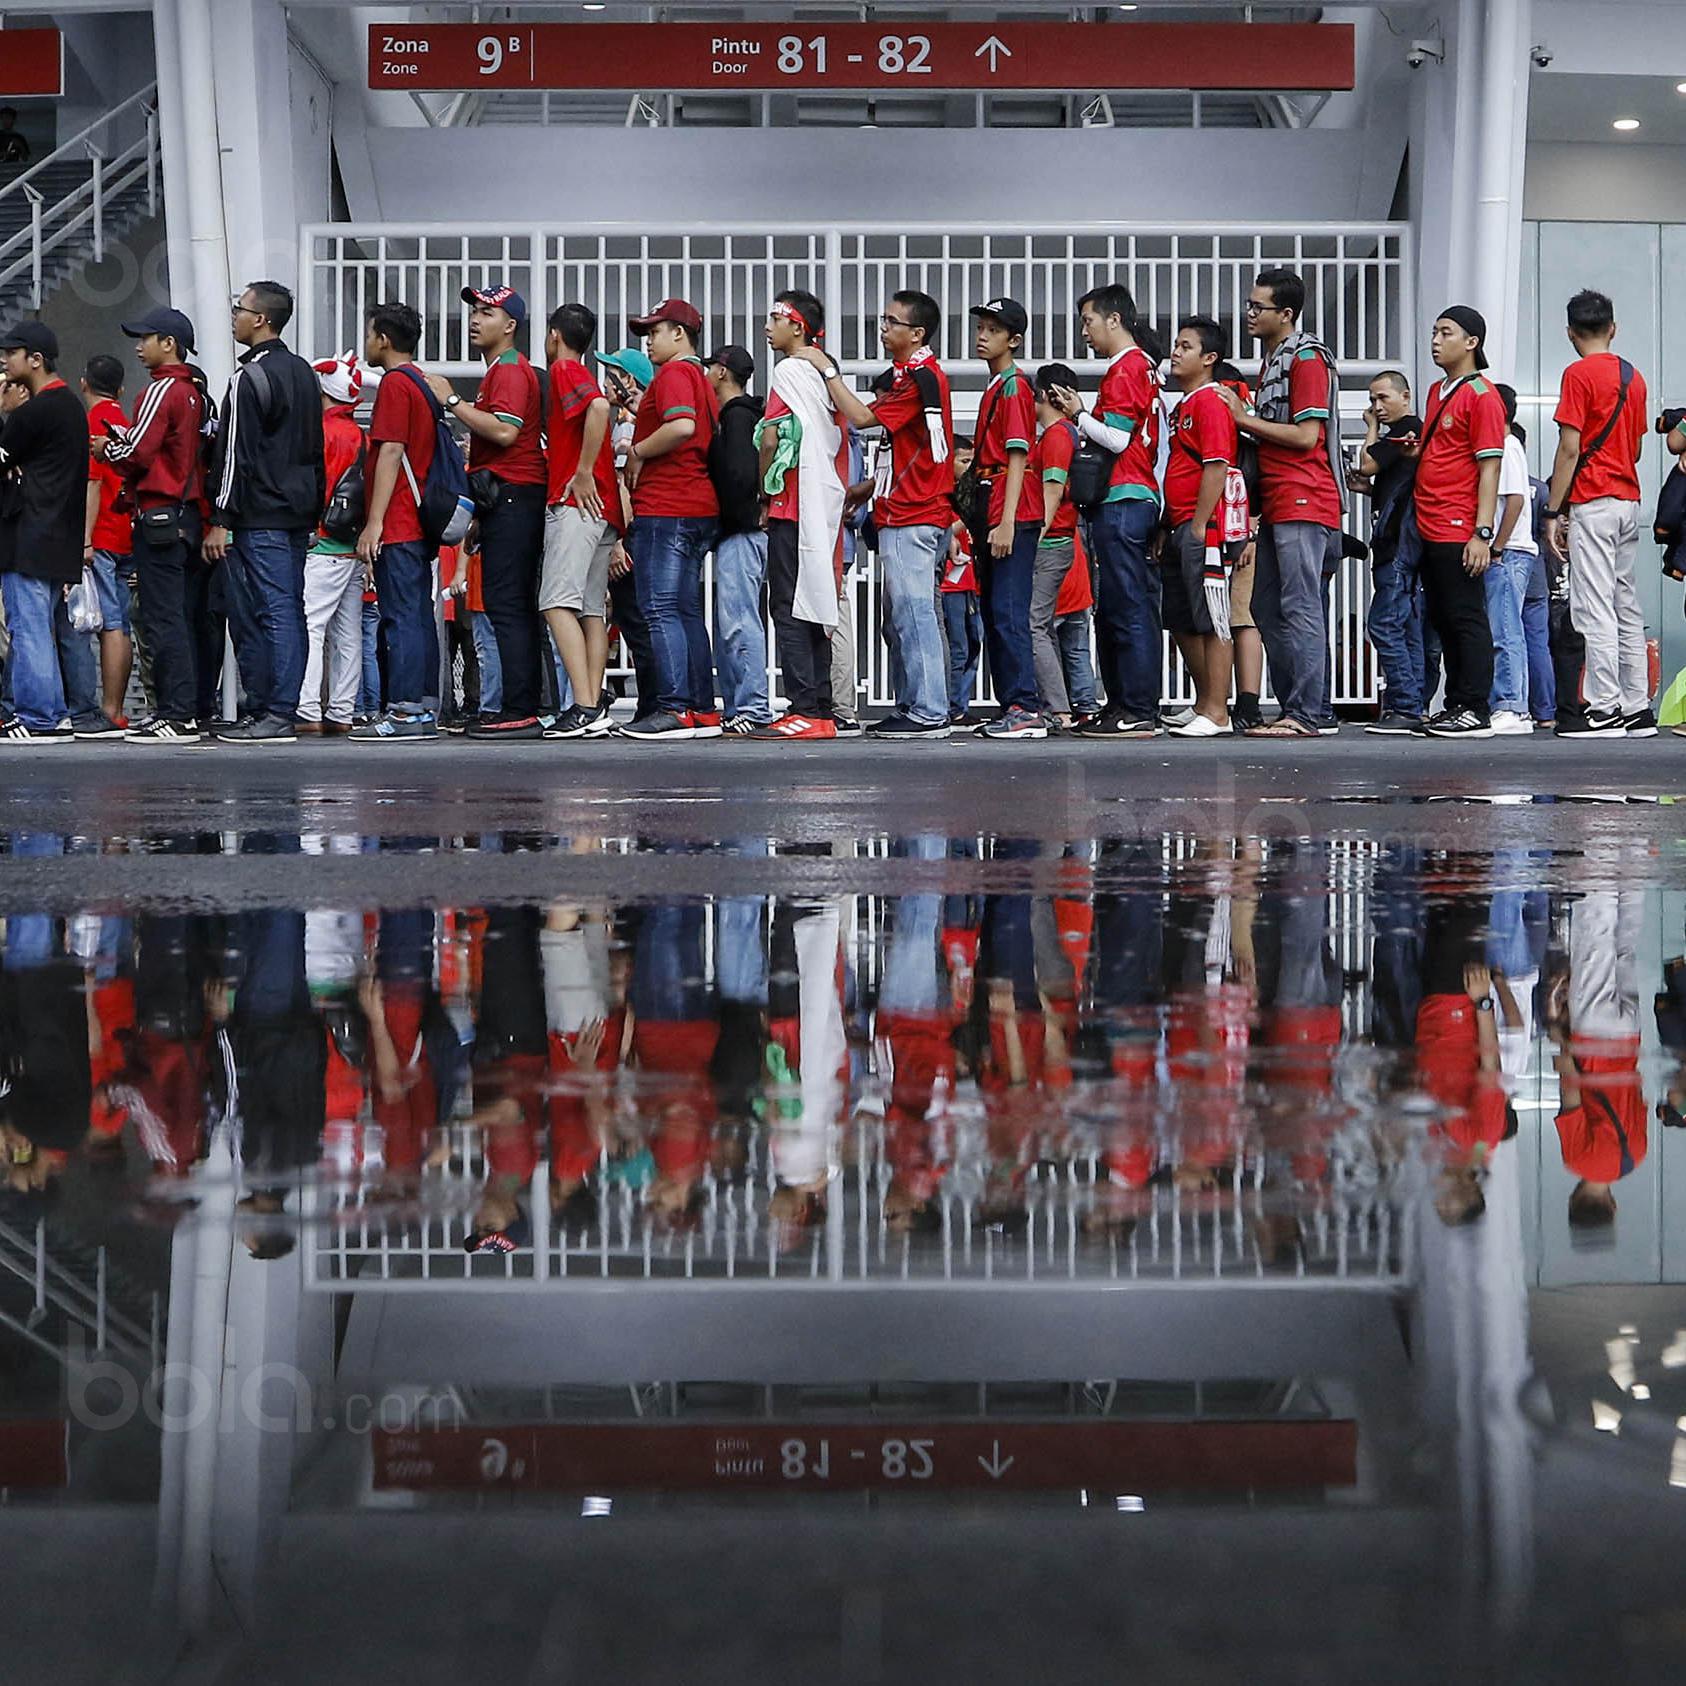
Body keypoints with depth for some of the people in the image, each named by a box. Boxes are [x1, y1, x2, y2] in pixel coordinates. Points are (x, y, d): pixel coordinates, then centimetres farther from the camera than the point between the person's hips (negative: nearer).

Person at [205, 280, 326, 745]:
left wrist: (220, 522, -13)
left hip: (259, 516, -9)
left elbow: (236, 454, -15)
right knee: (289, 612, 9)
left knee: (270, 614, -9)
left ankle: (274, 716, -9)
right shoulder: (303, 372, 16)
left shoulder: (250, 376, -12)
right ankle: (281, 709, 12)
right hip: (300, 514, 9)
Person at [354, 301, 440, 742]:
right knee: (418, 617, 9)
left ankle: (404, 712, -11)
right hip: (420, 523, 10)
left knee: (401, 617, -10)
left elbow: (391, 453, -16)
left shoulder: (395, 383, -10)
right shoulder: (423, 382, 19)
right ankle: (422, 710, 11)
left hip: (396, 525, -9)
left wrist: (374, 522, -17)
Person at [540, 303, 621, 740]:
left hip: (575, 504, -10)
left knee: (558, 603, -16)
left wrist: (583, 474, -19)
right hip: (602, 509, 10)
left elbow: (599, 407, -23)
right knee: (591, 609, 6)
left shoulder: (565, 370, -2)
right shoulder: (585, 377, 25)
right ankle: (594, 706, 2)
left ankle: (584, 707, -26)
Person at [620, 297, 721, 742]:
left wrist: (637, 451, -12)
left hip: (665, 508, -10)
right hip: (699, 506, 10)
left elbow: (681, 426, -25)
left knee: (660, 609, -11)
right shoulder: (701, 378, 22)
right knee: (687, 610, 11)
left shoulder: (674, 373, -8)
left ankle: (676, 709, -16)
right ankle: (702, 709, 10)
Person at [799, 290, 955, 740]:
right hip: (902, 514, 11)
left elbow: (862, 417, -19)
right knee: (902, 617, 12)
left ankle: (929, 714, -10)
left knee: (914, 613, -11)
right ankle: (910, 708, 17)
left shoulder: (922, 377, -14)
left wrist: (828, 370, -10)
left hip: (913, 518, -11)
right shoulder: (906, 375, 20)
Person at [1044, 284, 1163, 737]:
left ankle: (1136, 712, -10)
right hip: (1140, 497, 10)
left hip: (1122, 500, -10)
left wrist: (1079, 415, -4)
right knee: (1123, 610, 10)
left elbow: (1117, 439, -16)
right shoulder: (1143, 366, 20)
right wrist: (1082, 416, 12)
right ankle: (1129, 706, 12)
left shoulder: (1124, 369, -9)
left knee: (1127, 610, -10)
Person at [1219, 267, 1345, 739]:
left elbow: (1306, 436, -15)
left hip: (1303, 502, -10)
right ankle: (1293, 707, 14)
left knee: (1300, 609, -10)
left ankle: (1305, 714, -10)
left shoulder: (1307, 357, -9)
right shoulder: (1272, 359, 21)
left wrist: (1245, 419, -10)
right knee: (1267, 608, 10)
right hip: (1278, 504, 10)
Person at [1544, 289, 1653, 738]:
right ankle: (1637, 709, 9)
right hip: (1629, 500, 8)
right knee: (1627, 606, 9)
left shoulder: (1579, 373, -8)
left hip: (1592, 502, -8)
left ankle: (1604, 709, -11)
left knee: (1594, 608, -8)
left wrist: (1553, 513, -10)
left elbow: (1570, 449, -12)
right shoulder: (1633, 376, 13)